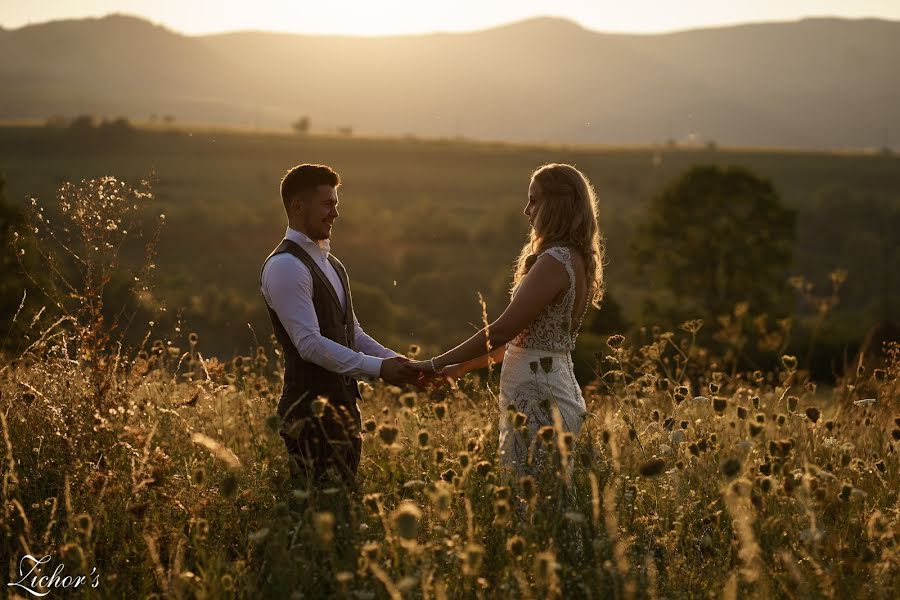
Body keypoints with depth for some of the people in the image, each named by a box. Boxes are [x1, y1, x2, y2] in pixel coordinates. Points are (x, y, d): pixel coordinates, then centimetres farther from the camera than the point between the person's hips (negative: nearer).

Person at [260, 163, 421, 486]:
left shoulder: (330, 264, 17)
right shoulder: (285, 266, -14)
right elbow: (310, 344, -22)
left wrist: (396, 362, 3)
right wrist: (379, 368, -22)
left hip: (342, 403, 9)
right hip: (311, 409, -9)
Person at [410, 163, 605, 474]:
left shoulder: (555, 262, -17)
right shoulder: (573, 259, 14)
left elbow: (501, 331, -18)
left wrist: (436, 364, -10)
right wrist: (462, 367, 20)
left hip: (538, 398, -10)